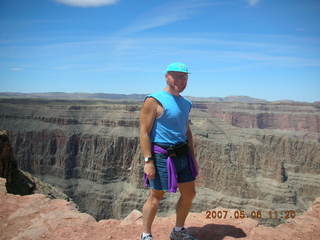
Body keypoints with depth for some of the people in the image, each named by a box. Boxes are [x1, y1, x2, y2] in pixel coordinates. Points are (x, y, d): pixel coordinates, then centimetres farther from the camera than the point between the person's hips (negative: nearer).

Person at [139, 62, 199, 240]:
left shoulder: (185, 103, 12)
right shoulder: (154, 100, -11)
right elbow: (144, 132, -14)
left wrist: (193, 158, 16)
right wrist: (148, 161, -19)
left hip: (182, 154, 8)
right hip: (162, 156, -8)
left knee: (189, 193, 14)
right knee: (156, 197, 3)